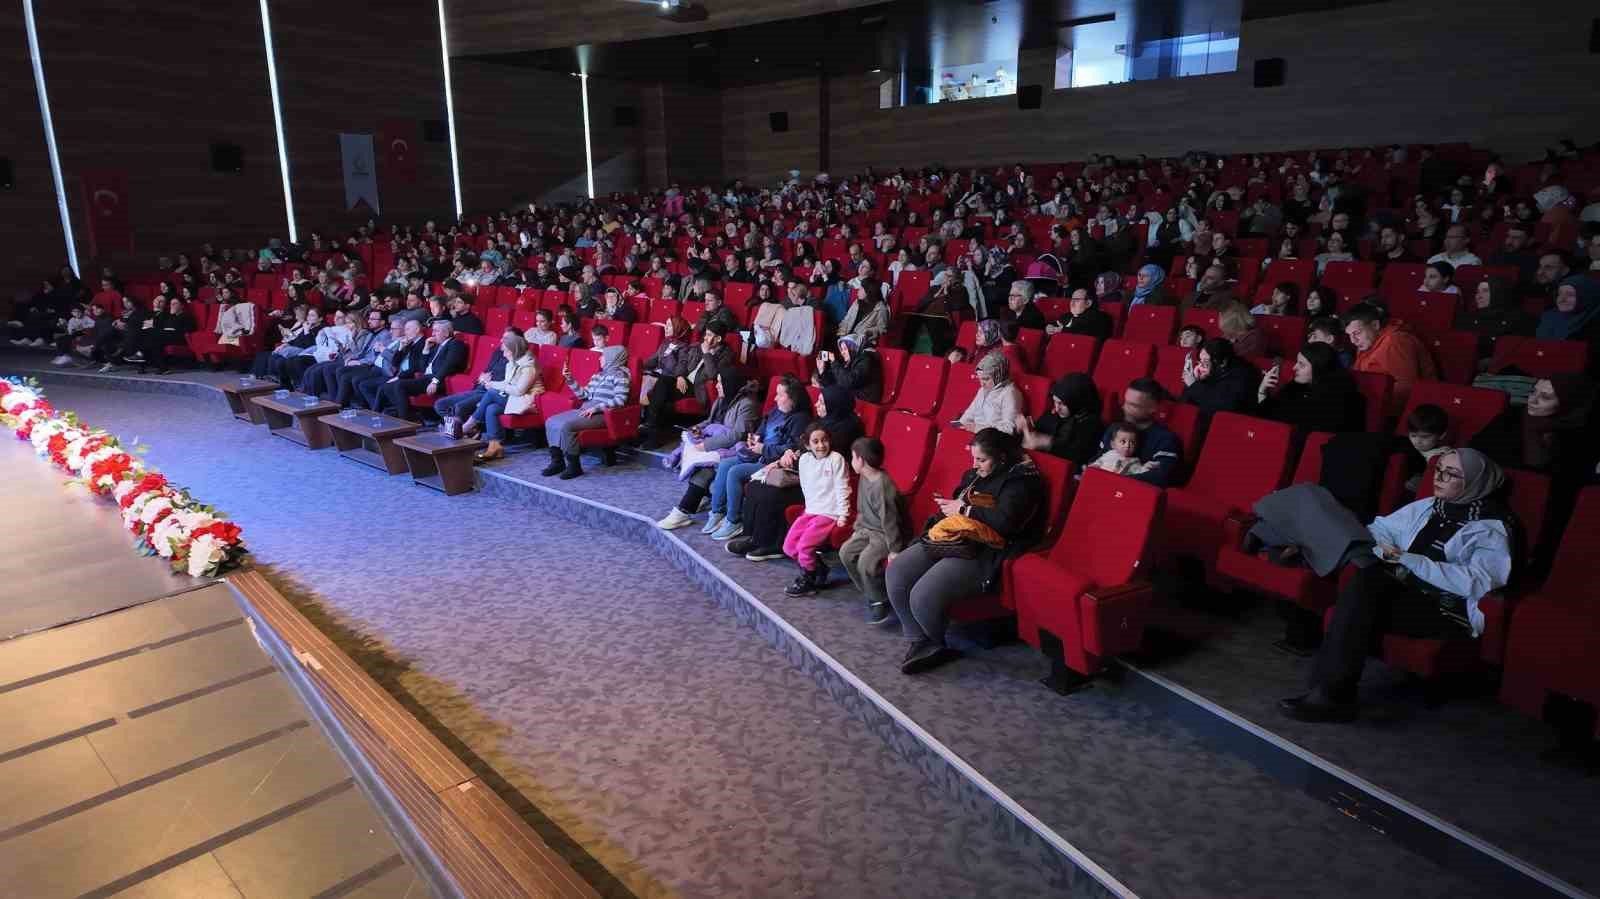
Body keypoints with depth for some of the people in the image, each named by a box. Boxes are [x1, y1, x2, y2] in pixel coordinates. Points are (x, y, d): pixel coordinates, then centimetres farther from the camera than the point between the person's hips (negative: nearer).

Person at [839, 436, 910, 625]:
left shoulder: (882, 485, -27)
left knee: (866, 561, -27)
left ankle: (881, 601, -4)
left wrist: (894, 550, -25)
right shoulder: (864, 478, 4)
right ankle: (872, 593, 9)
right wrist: (857, 529, 17)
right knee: (846, 552, -2)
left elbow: (889, 520, -26)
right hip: (868, 530, 10)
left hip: (886, 534, -10)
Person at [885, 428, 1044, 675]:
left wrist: (963, 509, -10)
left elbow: (1004, 522, -20)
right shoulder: (975, 474, 20)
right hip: (950, 540, 9)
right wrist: (948, 505, 6)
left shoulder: (1020, 480, -6)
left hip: (982, 553, -9)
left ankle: (935, 644, 7)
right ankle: (919, 641, 0)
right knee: (895, 573, -10)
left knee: (923, 596, -25)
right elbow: (956, 500, 32)